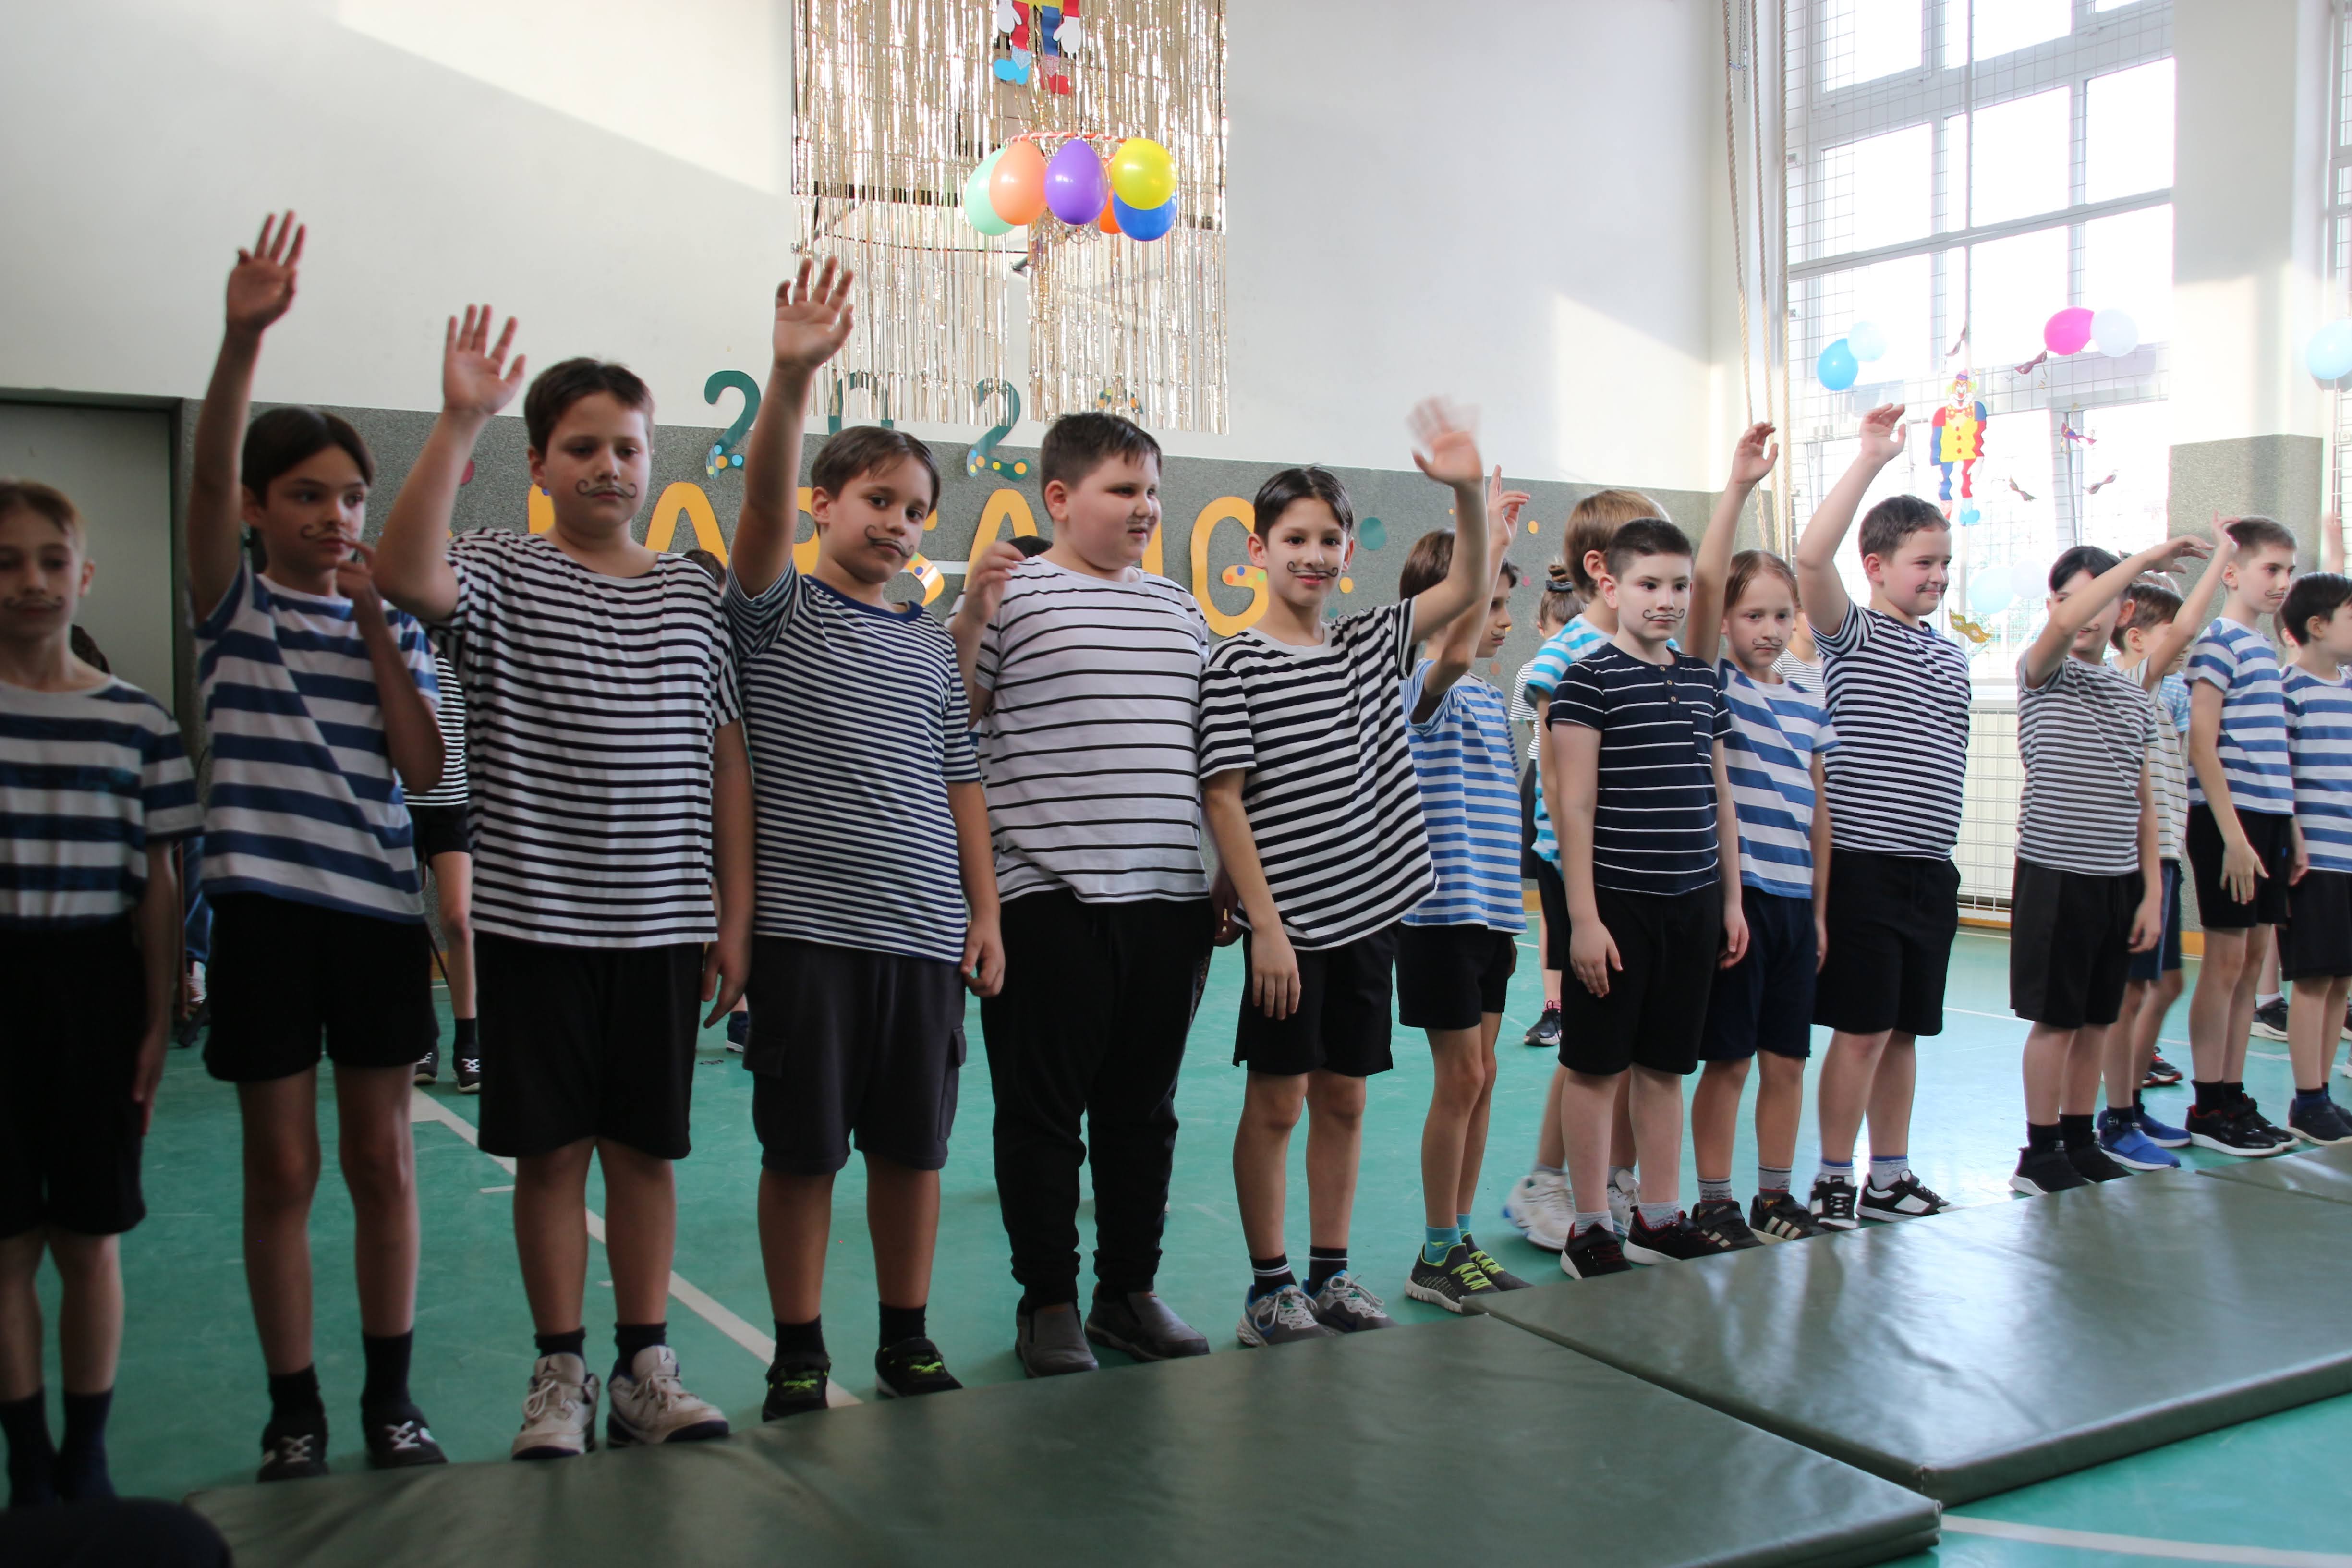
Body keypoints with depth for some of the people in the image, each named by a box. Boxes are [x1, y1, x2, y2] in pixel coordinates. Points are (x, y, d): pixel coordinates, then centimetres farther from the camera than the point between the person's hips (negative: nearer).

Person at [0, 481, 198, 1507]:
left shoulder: (139, 724, 2)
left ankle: (87, 1460, 22)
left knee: (91, 1239, 7)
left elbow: (158, 885, 4)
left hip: (95, 982, 0)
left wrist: (158, 1024, 1)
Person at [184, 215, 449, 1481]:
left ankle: (390, 1396, 21)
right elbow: (209, 476, -17)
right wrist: (242, 339, -30)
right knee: (282, 1168, 5)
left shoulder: (390, 627, 8)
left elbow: (423, 767, -4)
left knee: (383, 1159, 8)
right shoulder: (234, 607, 1)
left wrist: (376, 619, -7)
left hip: (379, 905, 2)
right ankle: (294, 1411, 18)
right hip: (266, 906, -2)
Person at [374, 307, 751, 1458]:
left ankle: (645, 1366, 20)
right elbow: (405, 574, -23)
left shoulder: (694, 595, 8)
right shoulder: (500, 573, 1)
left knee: (645, 1145, 9)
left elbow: (727, 761, 8)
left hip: (662, 921, 2)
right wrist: (459, 425, -29)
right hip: (535, 917, -2)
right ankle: (559, 1374, 19)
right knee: (551, 1147, 5)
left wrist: (736, 914, 4)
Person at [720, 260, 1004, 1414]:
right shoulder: (778, 611, 1)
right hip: (808, 924, -4)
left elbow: (961, 786, 15)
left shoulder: (933, 646, 15)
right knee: (802, 1148, 3)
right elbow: (764, 499, -17)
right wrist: (792, 380, -32)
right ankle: (798, 1359, 16)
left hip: (926, 930, 4)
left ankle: (907, 1343, 24)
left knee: (913, 1147, 10)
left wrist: (984, 912, 9)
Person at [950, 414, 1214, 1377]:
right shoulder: (1013, 594, -2)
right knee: (1045, 1110, 4)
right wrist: (971, 614, -18)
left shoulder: (1178, 608, 15)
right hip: (1049, 896, -5)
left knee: (1144, 1107, 12)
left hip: (1169, 896, 5)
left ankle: (1130, 1292, 25)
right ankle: (1048, 1303, 18)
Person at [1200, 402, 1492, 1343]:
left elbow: (1467, 590, 7)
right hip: (1287, 921, -5)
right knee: (1277, 1099, 3)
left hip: (1369, 909, 5)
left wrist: (1468, 491, -9)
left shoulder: (1368, 646, 9)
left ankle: (1331, 1276, 23)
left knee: (1343, 1099, 12)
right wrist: (1264, 921, -15)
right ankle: (1269, 1289, 15)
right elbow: (1223, 801, -11)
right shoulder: (1236, 666, -7)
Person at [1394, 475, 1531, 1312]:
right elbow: (1454, 650, -36)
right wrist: (1491, 543, -31)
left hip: (1489, 910, 8)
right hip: (1442, 906, -8)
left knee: (1479, 1076, 11)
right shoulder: (1423, 682, -10)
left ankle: (1460, 1240, 20)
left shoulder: (1489, 695, 16)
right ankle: (1437, 1256, 7)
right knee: (1461, 1078, -4)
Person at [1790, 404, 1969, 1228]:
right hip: (1864, 861, -6)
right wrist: (1872, 458, -20)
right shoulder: (1852, 635, -4)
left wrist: (1940, 850, 20)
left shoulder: (1951, 656, 16)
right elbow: (1811, 556, -22)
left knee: (1904, 1029, 12)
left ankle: (1890, 1175, 22)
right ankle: (1833, 1179, 8)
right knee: (1862, 1030, -4)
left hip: (1931, 868, 7)